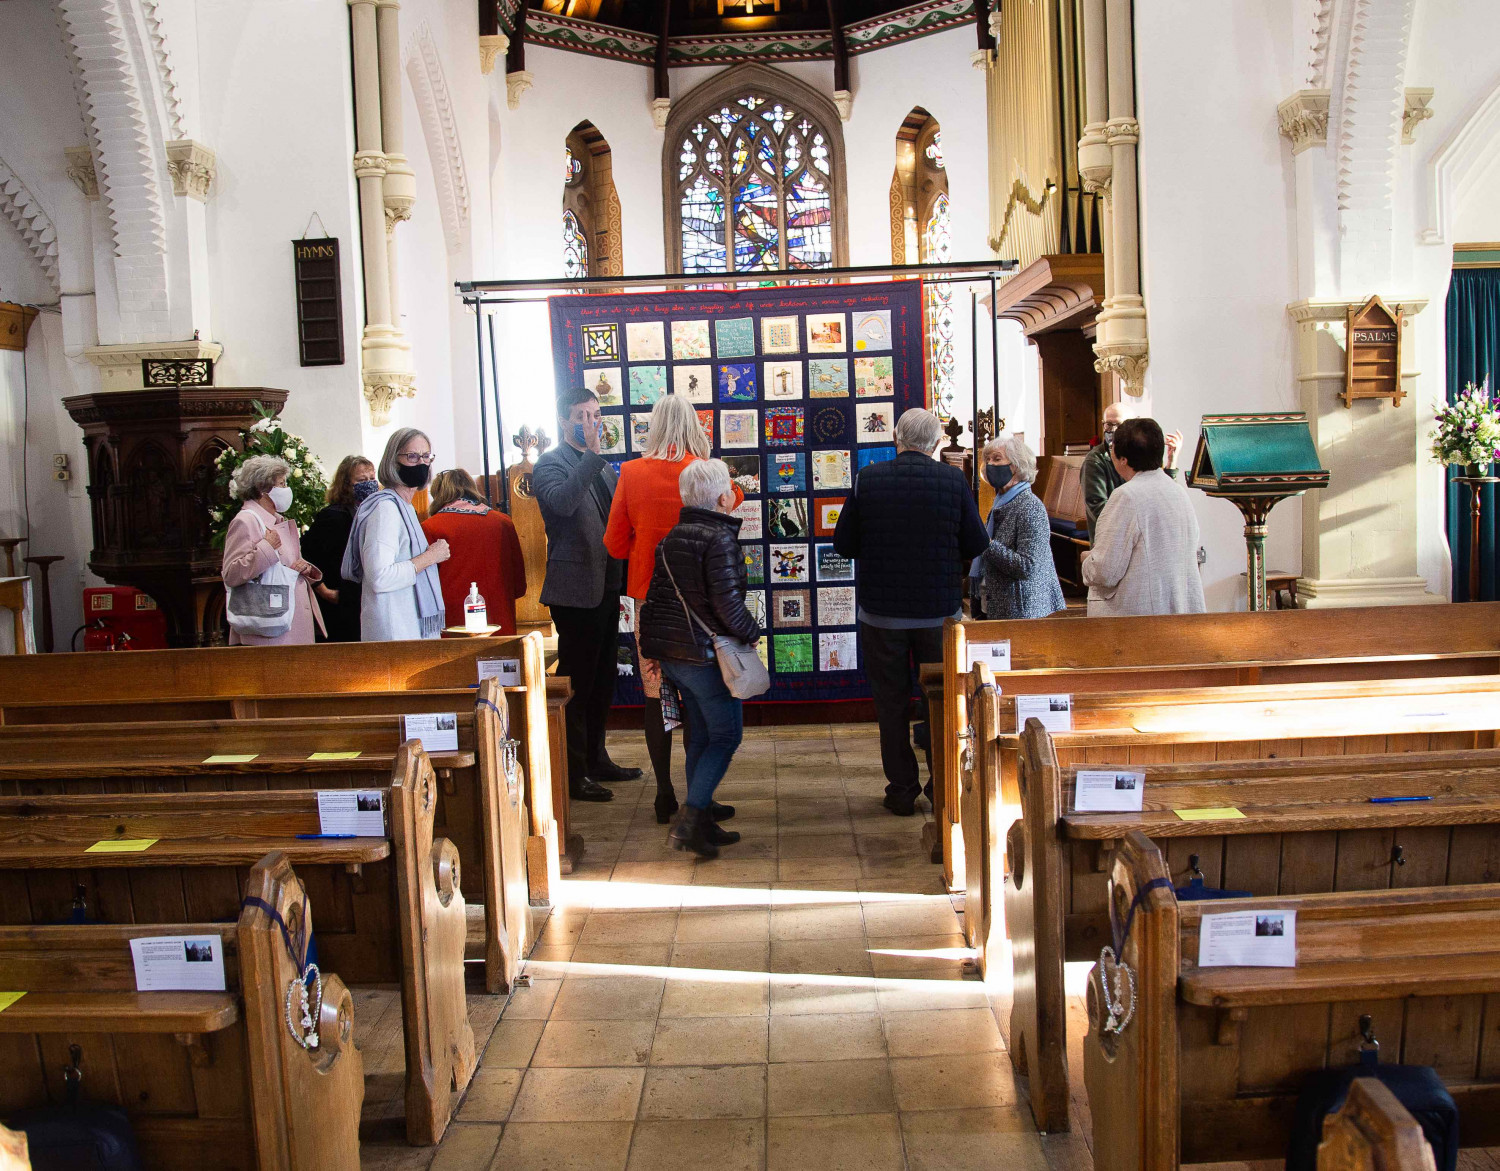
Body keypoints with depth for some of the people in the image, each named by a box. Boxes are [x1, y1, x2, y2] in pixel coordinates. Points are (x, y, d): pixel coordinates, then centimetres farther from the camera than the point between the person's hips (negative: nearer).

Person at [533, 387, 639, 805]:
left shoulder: (602, 466, 18)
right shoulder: (550, 465, -8)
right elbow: (562, 502, -30)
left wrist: (623, 576, 18)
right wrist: (593, 454, -29)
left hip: (606, 586, 9)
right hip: (575, 589, -9)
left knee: (602, 677, 16)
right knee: (577, 680, -5)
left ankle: (595, 758, 28)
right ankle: (572, 773, 3)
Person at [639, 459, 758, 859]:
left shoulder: (671, 538, 10)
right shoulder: (720, 539, -16)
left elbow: (654, 596, 14)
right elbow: (728, 603, -21)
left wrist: (652, 646, 20)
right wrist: (752, 633, -5)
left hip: (670, 653, 8)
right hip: (705, 654, -8)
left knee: (700, 736, 16)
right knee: (726, 736, 2)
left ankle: (703, 824, 21)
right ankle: (689, 821, -6)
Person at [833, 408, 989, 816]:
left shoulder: (867, 479, -8)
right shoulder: (954, 480, -8)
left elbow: (843, 544, -3)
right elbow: (977, 545, -4)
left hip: (882, 612, 0)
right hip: (939, 612, 0)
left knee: (891, 702, 12)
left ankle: (902, 790, 19)